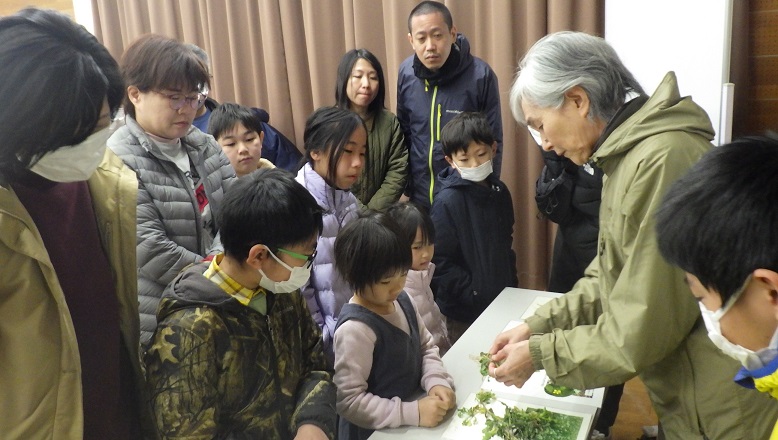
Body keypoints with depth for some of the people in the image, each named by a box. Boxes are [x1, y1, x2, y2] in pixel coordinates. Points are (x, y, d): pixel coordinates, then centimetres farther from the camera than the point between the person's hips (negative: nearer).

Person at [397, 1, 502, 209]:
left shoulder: (480, 75, -16)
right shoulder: (406, 73, -4)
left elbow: (492, 142, -9)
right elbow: (403, 133, 5)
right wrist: (403, 187, 6)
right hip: (419, 196, 4)